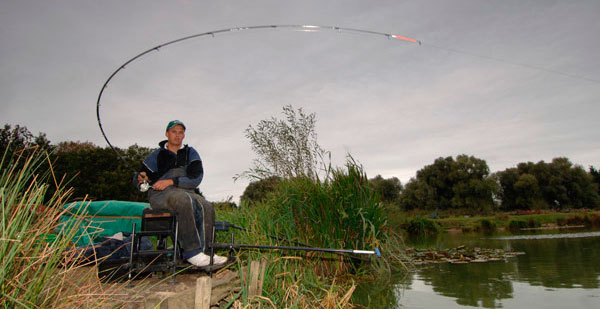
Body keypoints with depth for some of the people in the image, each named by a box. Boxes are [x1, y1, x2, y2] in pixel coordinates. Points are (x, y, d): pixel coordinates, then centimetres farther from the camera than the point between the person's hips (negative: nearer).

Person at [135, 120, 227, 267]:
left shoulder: (191, 153, 12)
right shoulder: (157, 155, 11)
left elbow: (196, 178, -4)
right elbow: (138, 181, 15)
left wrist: (171, 181, -15)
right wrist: (142, 179, -11)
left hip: (185, 192, 3)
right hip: (159, 194, -3)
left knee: (206, 207, -27)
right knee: (184, 200, -36)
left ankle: (205, 251, -25)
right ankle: (192, 251, -36)